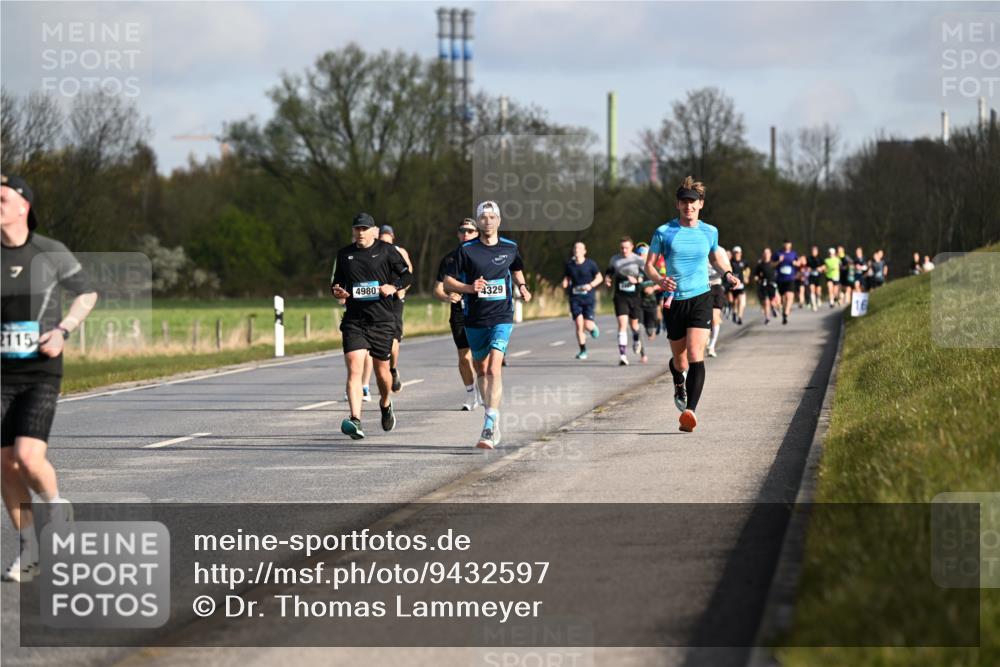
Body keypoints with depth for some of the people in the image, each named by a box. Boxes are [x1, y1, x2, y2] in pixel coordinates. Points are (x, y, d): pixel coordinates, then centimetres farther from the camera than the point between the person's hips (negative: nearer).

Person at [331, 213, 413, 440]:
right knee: (354, 369, -15)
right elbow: (337, 282, 22)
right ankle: (355, 420, -24)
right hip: (354, 321, 1)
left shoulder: (387, 250, 2)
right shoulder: (344, 254, 11)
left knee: (382, 371, 10)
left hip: (382, 321, -1)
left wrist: (393, 287, -14)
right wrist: (336, 291, -1)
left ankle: (385, 404, 42)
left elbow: (407, 276, 5)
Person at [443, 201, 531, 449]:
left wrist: (522, 287, 6)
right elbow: (448, 282, 0)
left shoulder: (510, 248, 3)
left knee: (494, 368, -17)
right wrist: (469, 288, -17)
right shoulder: (466, 250, -2)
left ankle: (489, 428, -22)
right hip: (474, 319, 2)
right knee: (481, 370, 12)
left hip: (502, 317, -2)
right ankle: (494, 415, 32)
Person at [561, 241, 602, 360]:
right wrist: (565, 285, -5)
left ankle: (593, 327, 32)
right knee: (578, 324, -9)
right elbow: (566, 278, 18)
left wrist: (591, 285, -13)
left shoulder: (590, 264, -2)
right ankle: (583, 350, 1)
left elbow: (599, 277, 5)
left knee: (587, 325, -8)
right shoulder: (569, 264, 5)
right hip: (575, 298, 2)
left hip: (588, 298, -2)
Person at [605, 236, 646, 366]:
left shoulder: (638, 260, -1)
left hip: (635, 296, 0)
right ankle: (622, 355, -18)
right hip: (620, 296, 0)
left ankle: (636, 340, 51)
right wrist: (607, 278, 0)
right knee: (622, 324, -13)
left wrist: (636, 280, -19)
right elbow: (609, 272, 22)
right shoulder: (614, 260, 5)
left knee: (633, 323, 14)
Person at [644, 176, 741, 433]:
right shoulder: (663, 232, -1)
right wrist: (659, 280, -19)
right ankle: (679, 384, 49)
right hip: (674, 300, 0)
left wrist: (727, 274, 4)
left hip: (700, 299, 0)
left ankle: (690, 411, -24)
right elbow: (648, 265, 2)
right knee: (679, 360, 12)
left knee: (695, 356, -18)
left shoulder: (710, 232, 6)